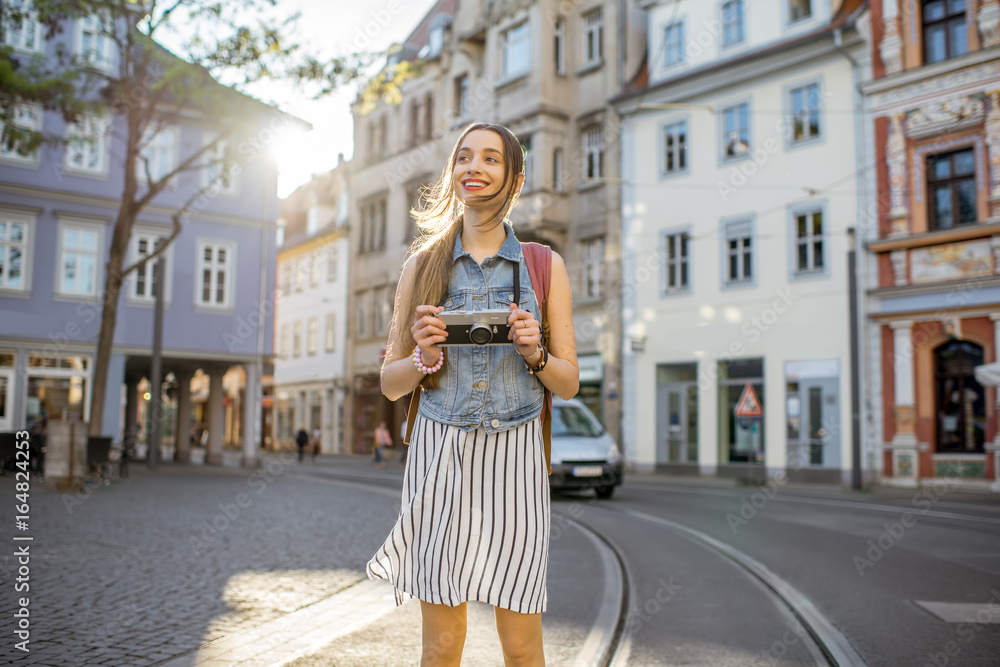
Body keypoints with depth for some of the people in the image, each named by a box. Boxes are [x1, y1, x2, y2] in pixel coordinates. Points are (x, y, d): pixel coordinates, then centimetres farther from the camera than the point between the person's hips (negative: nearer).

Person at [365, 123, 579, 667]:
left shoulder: (545, 267, 7)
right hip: (439, 453, 1)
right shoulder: (422, 265, 8)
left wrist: (534, 352, -10)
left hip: (512, 457, 0)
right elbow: (390, 384, 10)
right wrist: (423, 355, -10)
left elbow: (569, 383, 9)